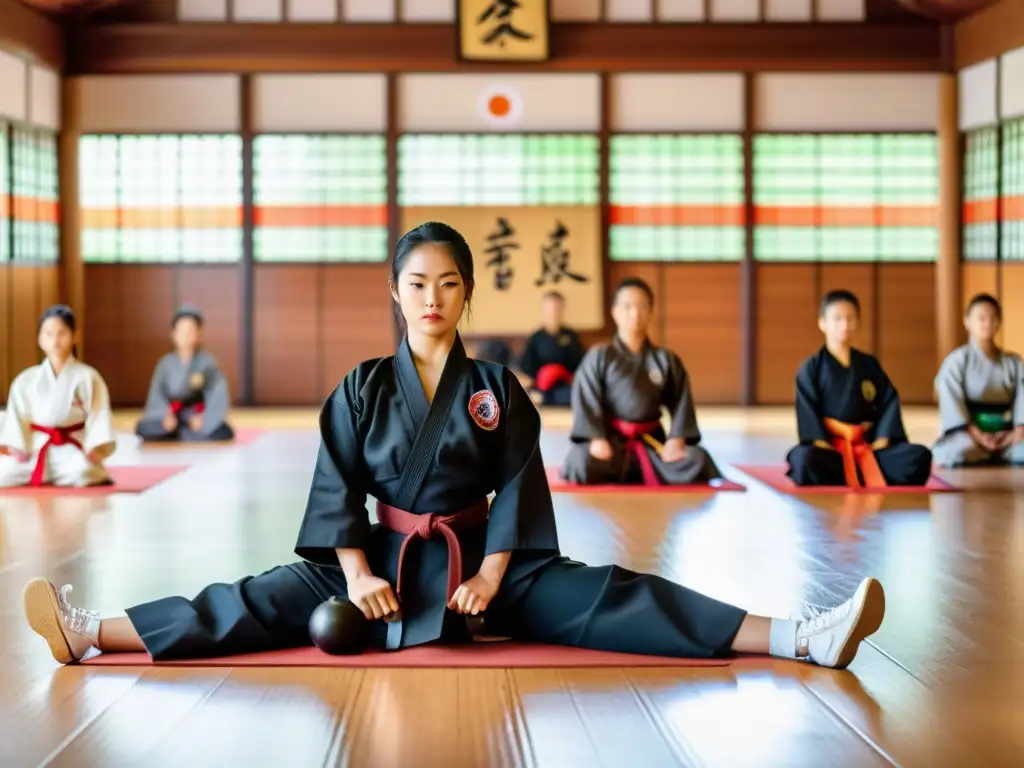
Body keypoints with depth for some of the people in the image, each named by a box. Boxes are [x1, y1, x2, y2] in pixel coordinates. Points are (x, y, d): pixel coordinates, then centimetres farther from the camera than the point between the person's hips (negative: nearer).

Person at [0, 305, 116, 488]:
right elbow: (16, 417, 3)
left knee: (82, 474, -37)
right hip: (36, 452, 3)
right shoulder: (25, 381, 5)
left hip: (72, 451, -3)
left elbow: (99, 415, -6)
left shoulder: (88, 377, -1)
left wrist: (96, 449, -20)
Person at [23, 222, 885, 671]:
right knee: (268, 600, -14)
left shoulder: (497, 387, 0)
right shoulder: (361, 388, 1)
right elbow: (338, 483, -2)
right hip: (382, 556, 1)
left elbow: (518, 484, -3)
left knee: (604, 597, -17)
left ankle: (800, 639, -31)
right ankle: (94, 634, -24)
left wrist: (493, 575, -14)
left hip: (483, 560, -1)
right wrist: (356, 571, -15)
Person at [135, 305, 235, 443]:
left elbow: (219, 393, -8)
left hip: (197, 418, -1)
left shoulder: (206, 361, -2)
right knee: (143, 429, -27)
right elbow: (157, 394, -2)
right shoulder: (166, 363, 2)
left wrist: (205, 419, -20)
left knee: (224, 434, -31)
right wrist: (165, 416, -20)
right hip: (172, 417, 1)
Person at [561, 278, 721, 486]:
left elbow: (681, 402, 4)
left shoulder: (666, 359, 6)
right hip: (612, 439, -3)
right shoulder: (598, 357, -2)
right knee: (584, 463, -35)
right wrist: (597, 439, -19)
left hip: (652, 442, 3)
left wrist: (676, 440, -10)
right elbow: (586, 400, -7)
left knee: (698, 461, -18)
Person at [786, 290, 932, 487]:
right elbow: (807, 410, -6)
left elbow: (890, 401, 6)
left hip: (868, 445, 4)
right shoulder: (812, 367, 3)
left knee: (920, 456, -19)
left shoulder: (869, 364, 14)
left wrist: (882, 440, -8)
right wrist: (822, 444, -20)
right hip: (830, 448, -4)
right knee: (806, 459, -40)